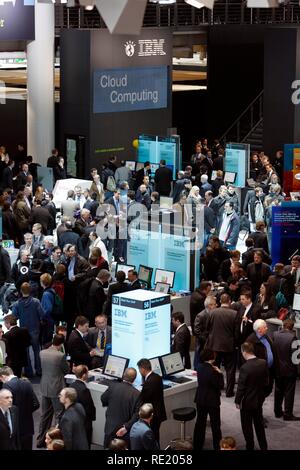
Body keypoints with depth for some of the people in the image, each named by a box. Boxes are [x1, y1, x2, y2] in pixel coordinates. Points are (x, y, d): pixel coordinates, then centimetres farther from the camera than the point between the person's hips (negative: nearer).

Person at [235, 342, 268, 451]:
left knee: (247, 426, 11)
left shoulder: (245, 368, -27)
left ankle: (250, 447, 22)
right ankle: (263, 446, 30)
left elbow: (241, 387, -19)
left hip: (247, 401, -6)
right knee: (259, 423, 21)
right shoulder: (263, 363, -10)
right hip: (259, 400, 6)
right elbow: (266, 381, 2)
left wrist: (237, 401, -6)